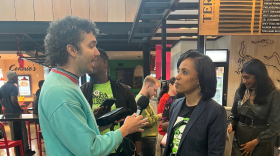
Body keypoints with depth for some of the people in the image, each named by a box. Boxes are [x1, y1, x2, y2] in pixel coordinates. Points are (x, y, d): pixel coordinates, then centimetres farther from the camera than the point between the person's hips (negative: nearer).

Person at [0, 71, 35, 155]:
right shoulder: (13, 87, -15)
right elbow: (13, 100, -26)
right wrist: (20, 108, -15)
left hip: (8, 112, 8)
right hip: (16, 112, -8)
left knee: (13, 131, 14)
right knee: (23, 131, -1)